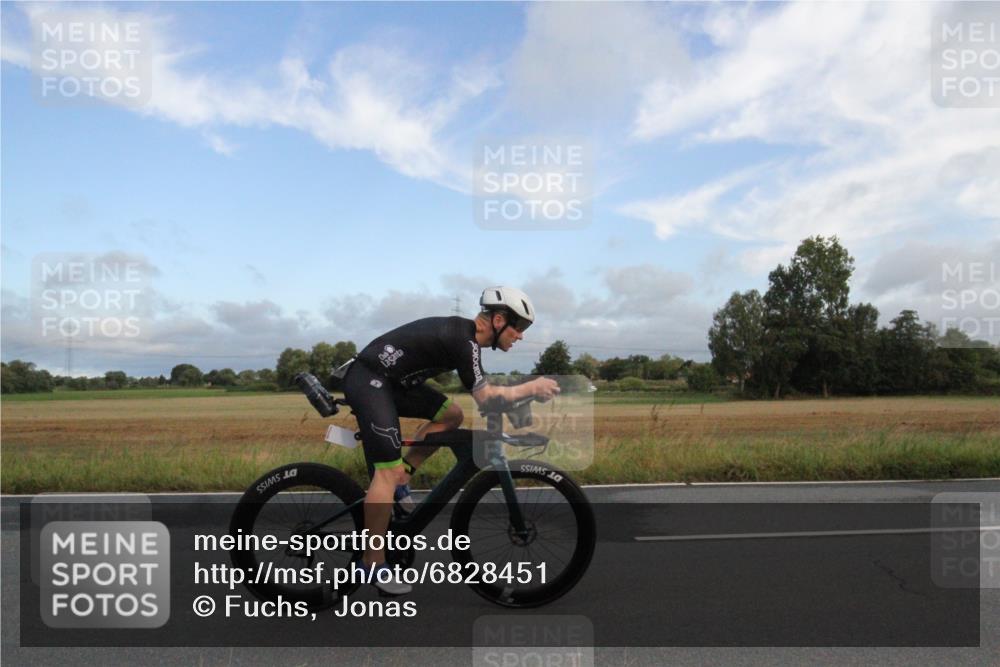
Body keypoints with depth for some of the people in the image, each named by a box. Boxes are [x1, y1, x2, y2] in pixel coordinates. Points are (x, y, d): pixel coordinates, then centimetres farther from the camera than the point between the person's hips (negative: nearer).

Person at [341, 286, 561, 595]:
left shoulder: (464, 332, 9)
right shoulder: (463, 340, -20)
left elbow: (482, 391, 15)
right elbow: (485, 396, -21)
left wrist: (526, 392, 9)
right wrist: (532, 387, -12)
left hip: (391, 380, 10)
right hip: (368, 379, -10)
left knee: (451, 415, 8)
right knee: (388, 469, -12)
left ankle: (400, 475, 12)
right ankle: (372, 564, -4)